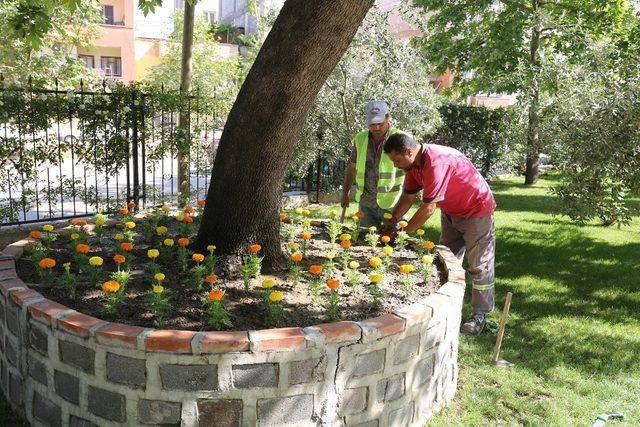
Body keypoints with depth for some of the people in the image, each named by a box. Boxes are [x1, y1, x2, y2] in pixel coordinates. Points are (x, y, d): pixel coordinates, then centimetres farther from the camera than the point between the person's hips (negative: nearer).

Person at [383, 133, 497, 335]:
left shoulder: (436, 162, -35)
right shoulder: (414, 163, -6)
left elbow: (428, 208, -33)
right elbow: (408, 197, 1)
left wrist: (403, 232, -24)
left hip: (475, 211, -9)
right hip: (451, 212, 9)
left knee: (479, 265, 0)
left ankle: (480, 314, 9)